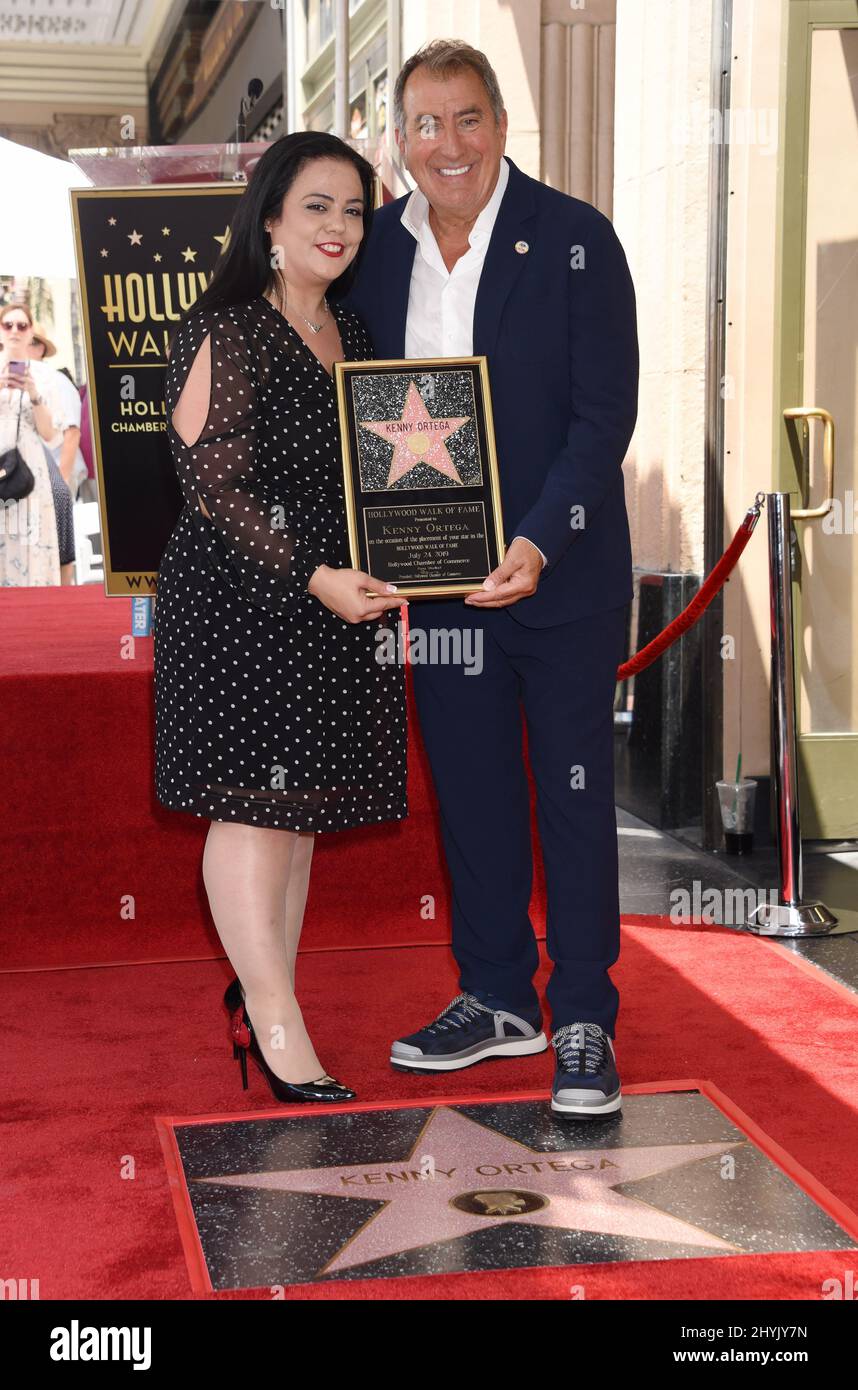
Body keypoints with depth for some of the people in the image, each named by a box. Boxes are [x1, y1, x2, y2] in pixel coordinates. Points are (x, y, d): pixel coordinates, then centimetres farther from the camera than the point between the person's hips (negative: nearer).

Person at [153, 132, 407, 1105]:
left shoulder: (352, 334, 14)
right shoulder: (224, 331, -8)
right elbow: (212, 481, -13)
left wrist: (375, 578, 5)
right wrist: (314, 577, -19)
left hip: (335, 599, 7)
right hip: (238, 596, -7)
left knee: (300, 803, 10)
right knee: (251, 798, -5)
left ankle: (262, 997, 21)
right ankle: (278, 1025, 0)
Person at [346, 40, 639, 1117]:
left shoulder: (574, 240, -9)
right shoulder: (376, 247, 4)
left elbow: (604, 413, -13)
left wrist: (539, 544, -24)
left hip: (561, 574, -4)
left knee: (574, 794, 4)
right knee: (468, 787, 13)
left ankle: (582, 1020, 15)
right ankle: (496, 998, 28)